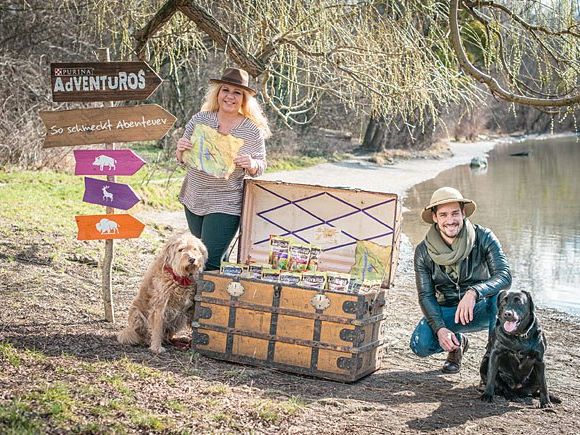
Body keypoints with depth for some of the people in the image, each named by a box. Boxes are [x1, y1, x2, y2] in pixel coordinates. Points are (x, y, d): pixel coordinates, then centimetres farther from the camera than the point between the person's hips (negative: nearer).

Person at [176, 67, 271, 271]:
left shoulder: (253, 130, -7)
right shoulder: (200, 119, -3)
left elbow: (260, 167, 1)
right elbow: (182, 159, 4)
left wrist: (250, 164, -22)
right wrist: (180, 150, -19)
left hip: (225, 205, -4)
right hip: (193, 199, 4)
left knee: (209, 263, -10)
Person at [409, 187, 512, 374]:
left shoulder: (483, 238, -17)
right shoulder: (423, 251, -11)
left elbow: (505, 276, -26)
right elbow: (426, 295, -10)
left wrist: (474, 293, -45)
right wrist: (440, 328, -27)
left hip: (483, 309, -2)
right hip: (447, 311, 2)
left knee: (498, 294, -35)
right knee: (420, 345, -23)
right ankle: (458, 343, 11)